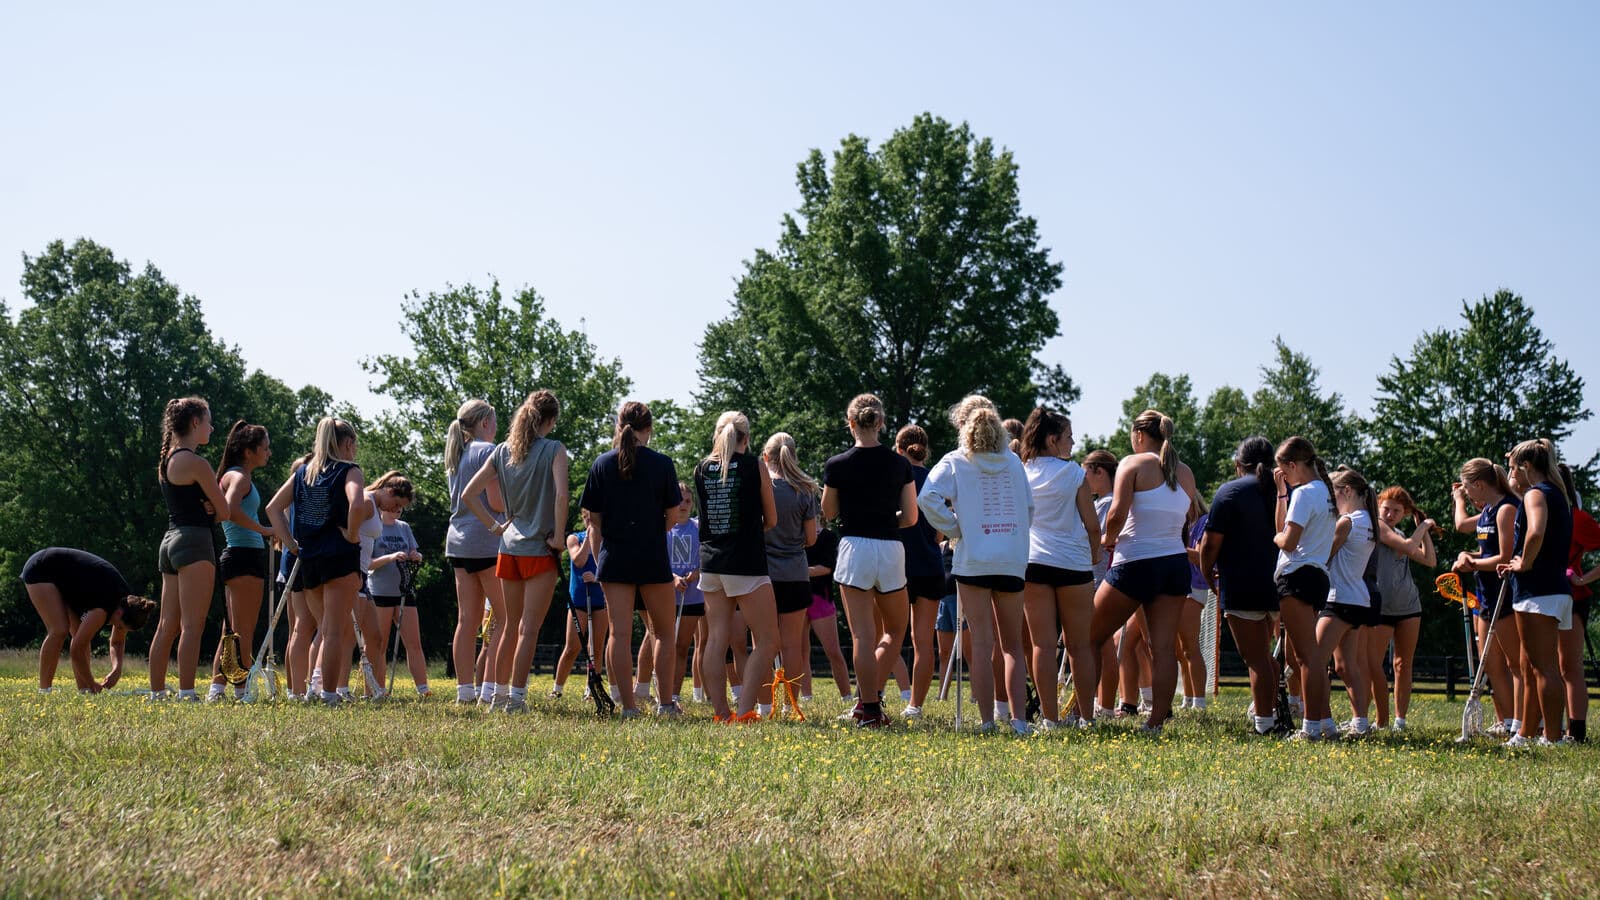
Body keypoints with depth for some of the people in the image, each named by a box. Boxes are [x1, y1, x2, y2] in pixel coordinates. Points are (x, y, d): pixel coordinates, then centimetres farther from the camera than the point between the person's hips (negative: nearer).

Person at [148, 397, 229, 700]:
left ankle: (156, 693, 14)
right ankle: (186, 694, -15)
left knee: (167, 625, 11)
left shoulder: (168, 459, 17)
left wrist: (204, 511, -1)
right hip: (194, 541, -9)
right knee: (192, 626, -10)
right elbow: (224, 512, -7)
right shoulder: (195, 462, -10)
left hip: (170, 539, 9)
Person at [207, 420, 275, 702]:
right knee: (244, 633, -6)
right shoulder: (240, 477, -11)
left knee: (234, 631, 11)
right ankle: (242, 691, -5)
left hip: (235, 556, 10)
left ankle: (217, 687, 10)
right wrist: (263, 530, -23)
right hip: (246, 555, -10)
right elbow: (231, 510, -29)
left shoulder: (235, 476, 19)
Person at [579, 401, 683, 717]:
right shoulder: (662, 464, -4)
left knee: (619, 632, 0)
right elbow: (671, 517, 1)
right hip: (653, 559, -1)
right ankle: (665, 701, 14)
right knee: (662, 632, 13)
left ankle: (628, 705, -3)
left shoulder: (602, 464, 2)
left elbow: (594, 519, 3)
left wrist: (599, 560, 11)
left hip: (614, 558, 1)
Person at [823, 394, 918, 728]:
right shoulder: (900, 464, 1)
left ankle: (869, 710, -3)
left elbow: (828, 512, 9)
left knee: (863, 635, 0)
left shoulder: (838, 465, -4)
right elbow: (911, 517, 4)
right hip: (891, 550, 1)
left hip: (855, 547, -1)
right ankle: (870, 695, 9)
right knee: (895, 630, 19)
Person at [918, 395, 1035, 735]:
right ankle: (1019, 719, 3)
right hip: (1013, 560, 3)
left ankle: (987, 720, -1)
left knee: (982, 644, 0)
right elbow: (1030, 509, 10)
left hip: (974, 560, -3)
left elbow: (927, 498, -13)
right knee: (1013, 644, 10)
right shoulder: (1013, 462, 10)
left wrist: (954, 529, -4)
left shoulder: (955, 461, 1)